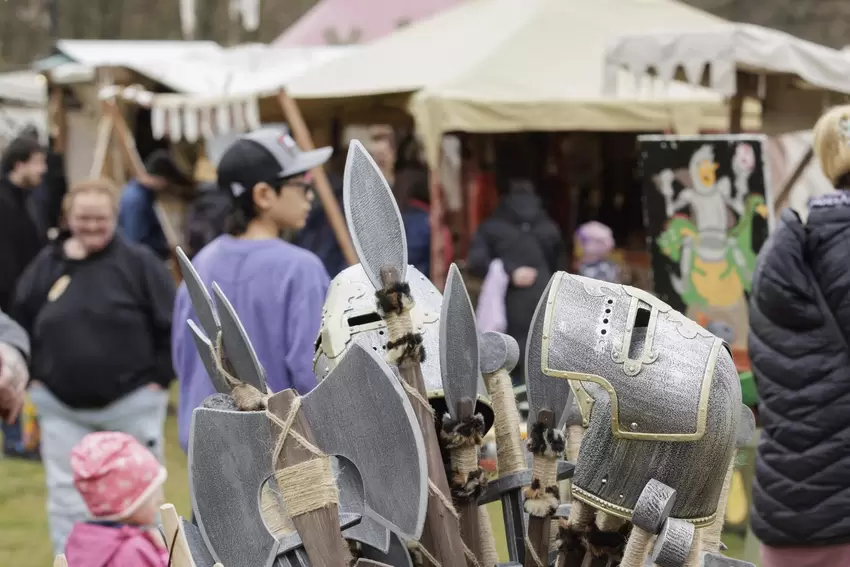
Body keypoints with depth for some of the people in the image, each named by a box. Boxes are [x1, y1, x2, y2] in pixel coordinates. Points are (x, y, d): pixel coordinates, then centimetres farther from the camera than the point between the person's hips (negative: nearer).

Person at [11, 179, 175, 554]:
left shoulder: (139, 262, -7)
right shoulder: (47, 264, 2)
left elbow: (172, 324, -5)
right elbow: (20, 323, 13)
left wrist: (159, 378, -8)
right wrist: (35, 376, 5)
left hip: (132, 403, -3)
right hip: (62, 407, 3)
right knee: (67, 499, 5)